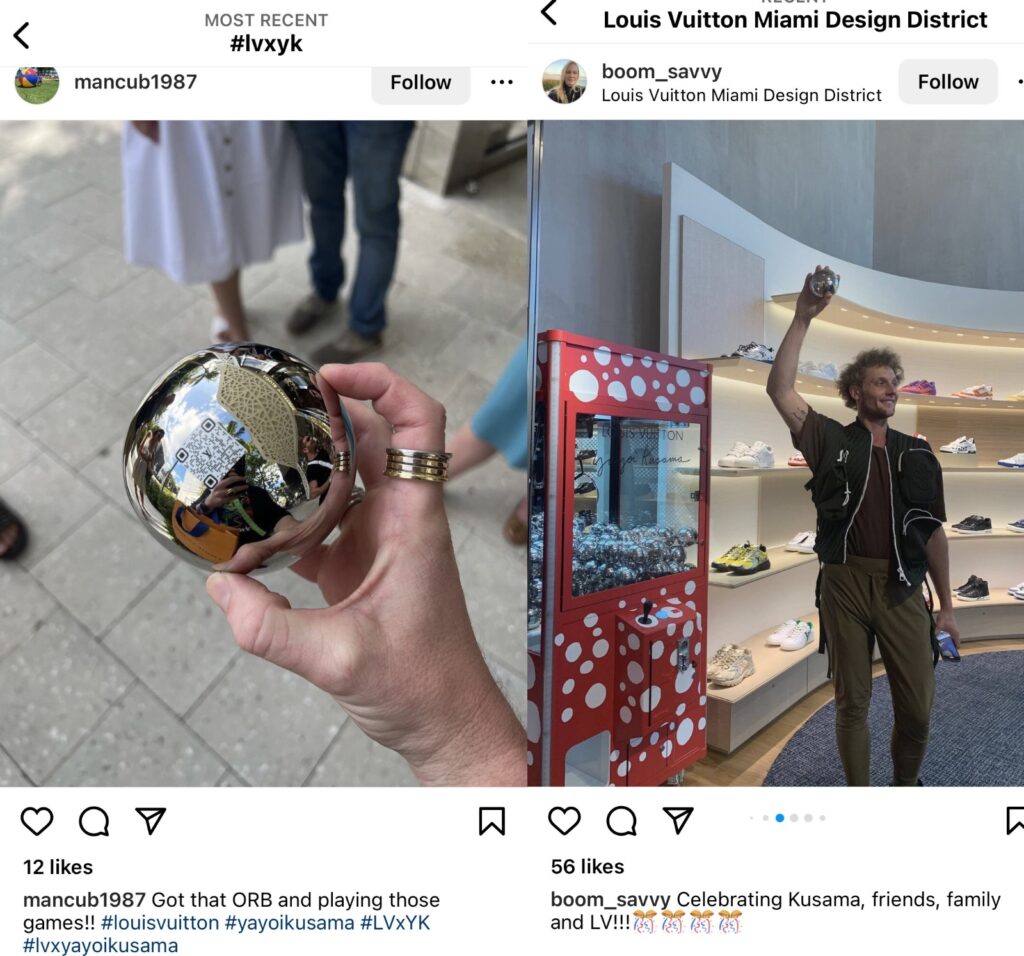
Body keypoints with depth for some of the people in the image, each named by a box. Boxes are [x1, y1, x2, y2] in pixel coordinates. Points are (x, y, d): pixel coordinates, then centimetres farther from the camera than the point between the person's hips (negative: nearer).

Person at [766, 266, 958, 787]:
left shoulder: (917, 454, 10)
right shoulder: (831, 440, 2)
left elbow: (933, 531, 11)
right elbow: (780, 390, -12)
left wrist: (946, 605, 10)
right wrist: (803, 318, -15)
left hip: (902, 588, 3)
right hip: (845, 583, -2)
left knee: (917, 704, 8)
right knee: (852, 700, 9)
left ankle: (907, 781, 36)